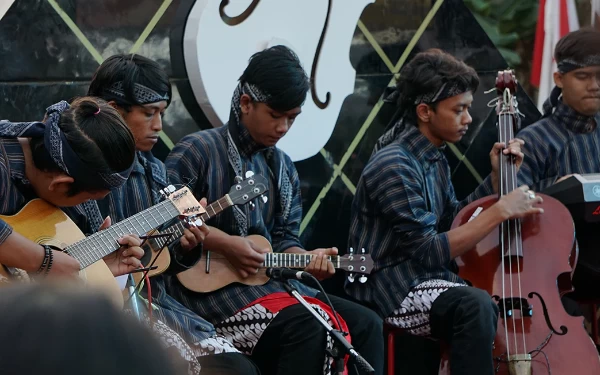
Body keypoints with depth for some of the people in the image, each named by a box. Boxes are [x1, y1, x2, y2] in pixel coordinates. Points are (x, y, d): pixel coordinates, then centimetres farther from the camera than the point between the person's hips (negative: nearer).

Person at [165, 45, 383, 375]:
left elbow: (284, 237, 16)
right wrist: (223, 243, -16)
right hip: (209, 286, -8)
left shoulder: (283, 168, 17)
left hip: (271, 282, 8)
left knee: (365, 324, -7)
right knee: (306, 325, -32)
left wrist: (305, 259, -8)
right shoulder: (197, 151, -5)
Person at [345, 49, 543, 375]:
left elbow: (454, 222, 18)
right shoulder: (394, 166, -19)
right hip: (390, 291, -9)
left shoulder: (433, 158, 10)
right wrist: (500, 211, -21)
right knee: (475, 305, -33)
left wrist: (497, 178, 8)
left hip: (426, 278, 10)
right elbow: (430, 251, -22)